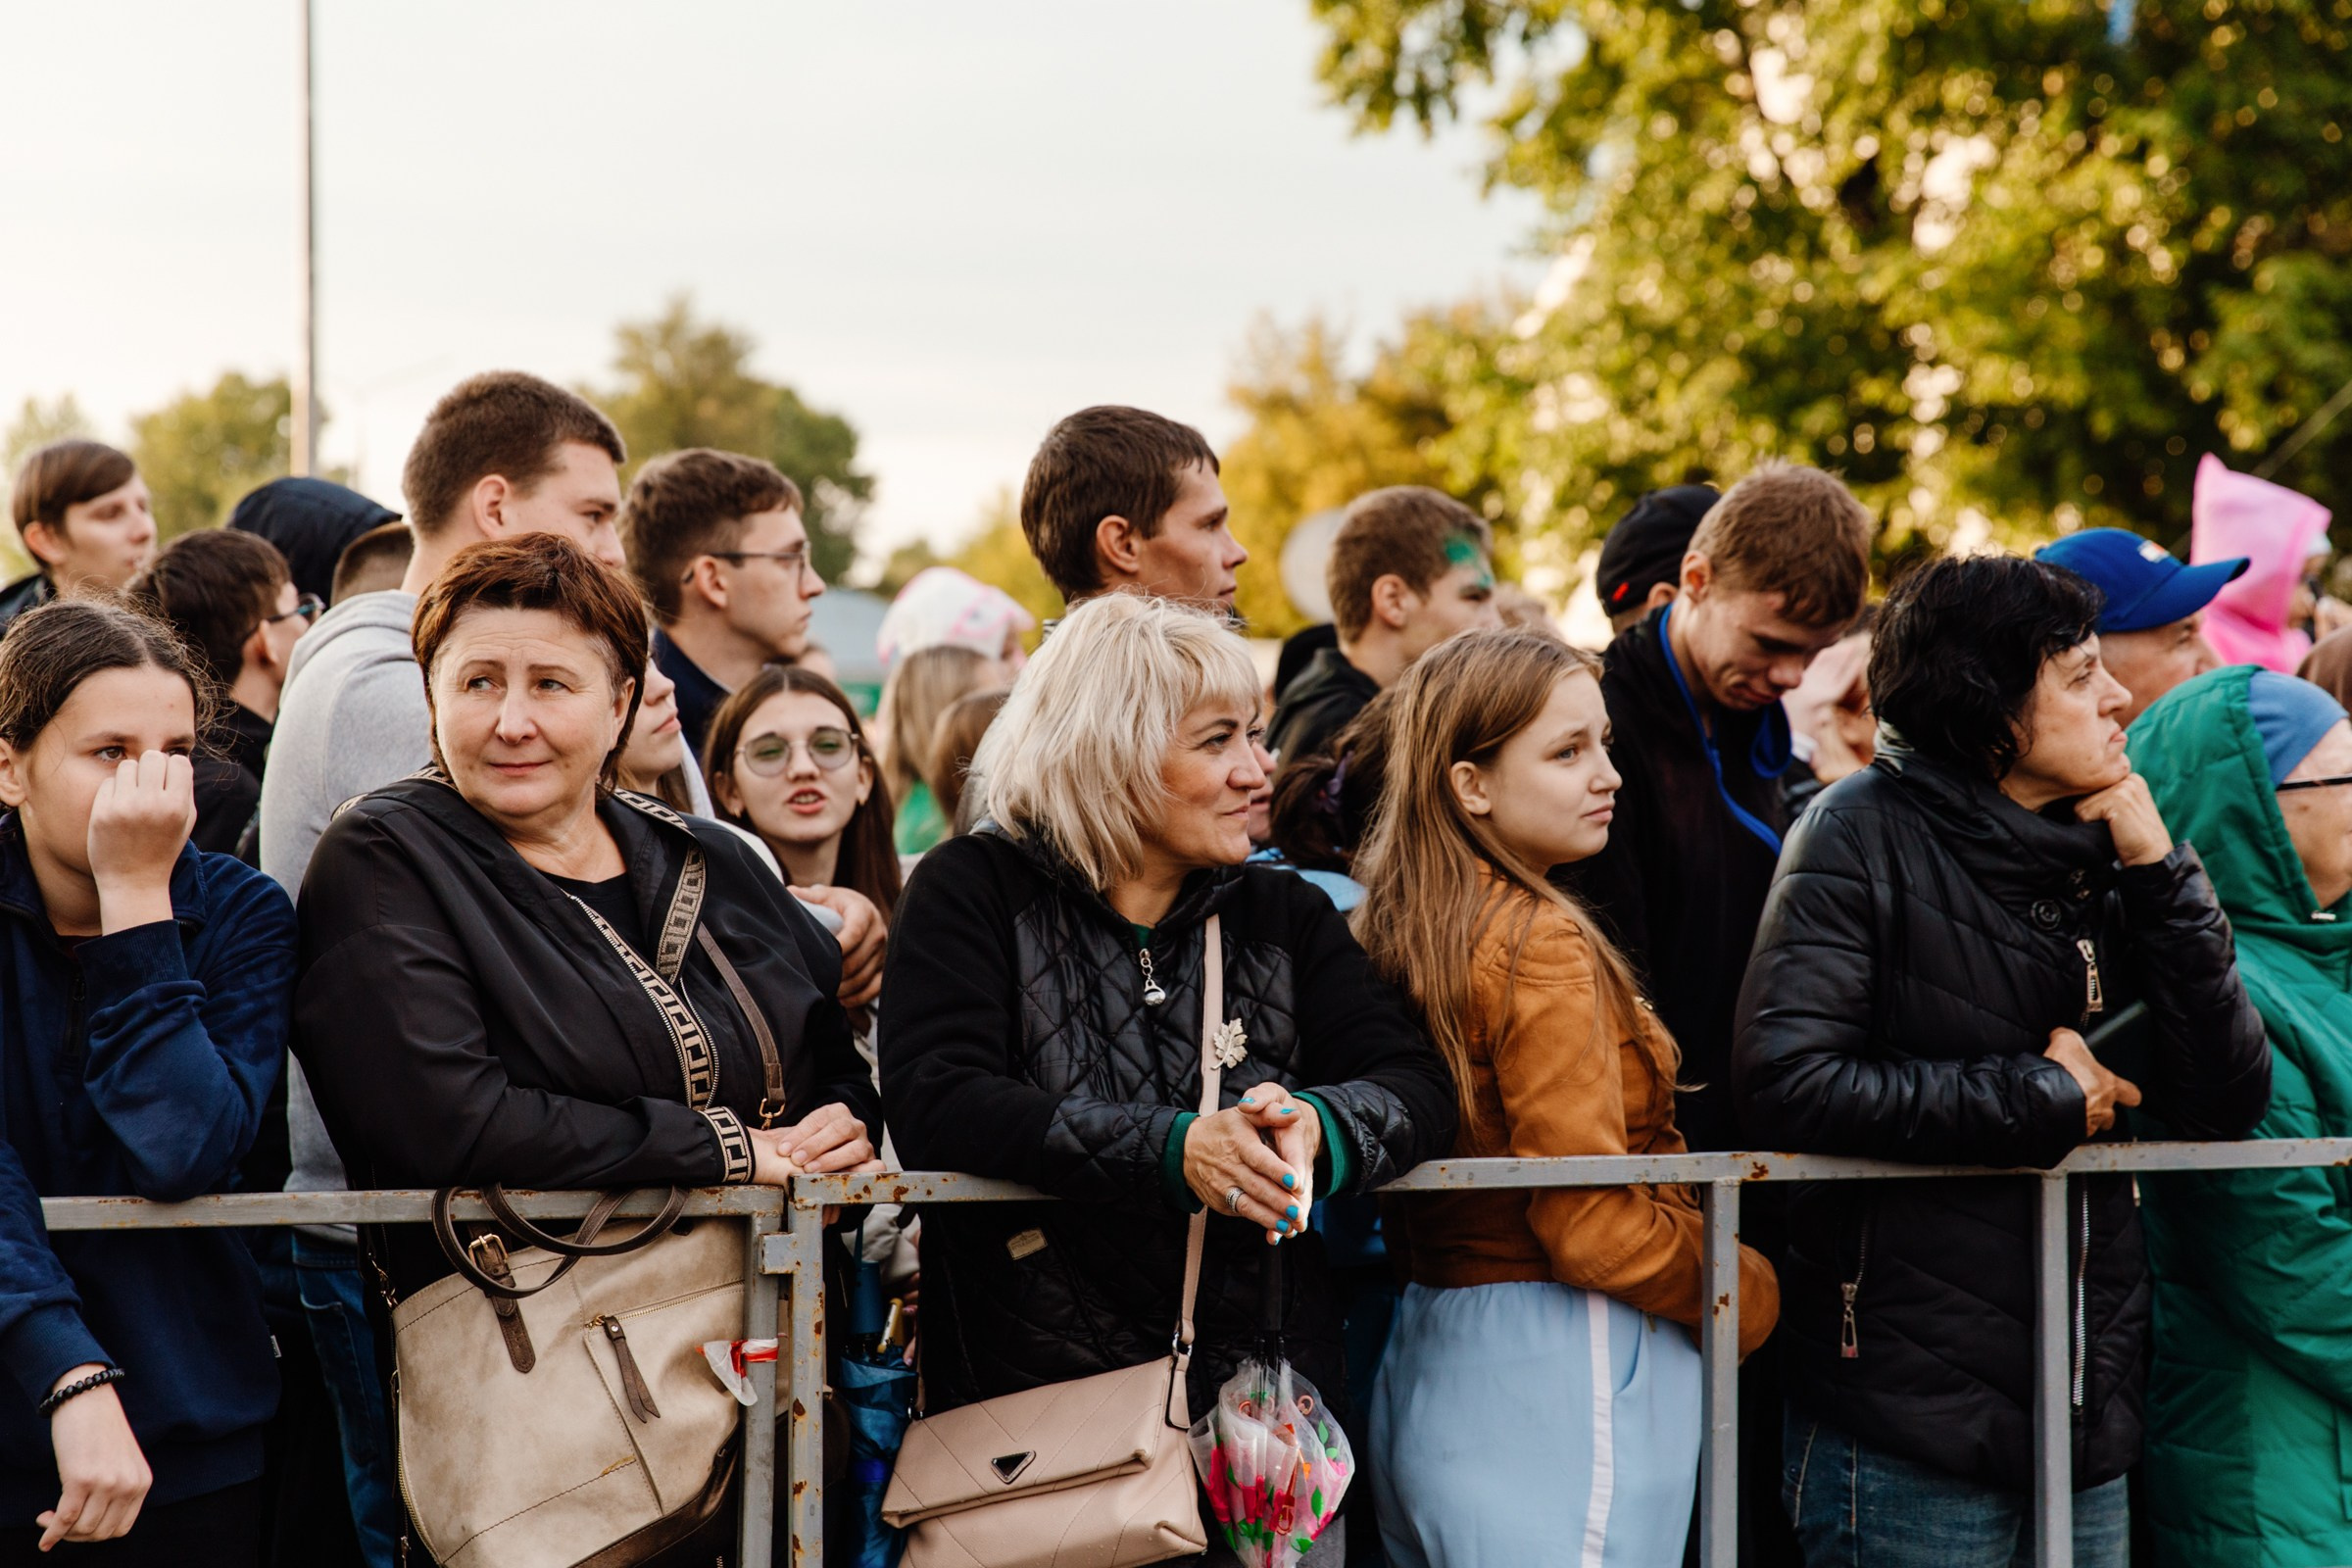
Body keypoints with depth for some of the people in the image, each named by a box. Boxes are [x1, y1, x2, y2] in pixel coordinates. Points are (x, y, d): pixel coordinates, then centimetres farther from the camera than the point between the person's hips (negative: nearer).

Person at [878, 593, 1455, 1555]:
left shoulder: (1283, 918, 12)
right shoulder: (974, 892, 0)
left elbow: (1415, 1086, 0)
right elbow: (935, 1104, -16)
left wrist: (1320, 1130, -24)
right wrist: (1173, 1150, -28)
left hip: (1264, 1403, 3)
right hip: (1031, 1396, -3)